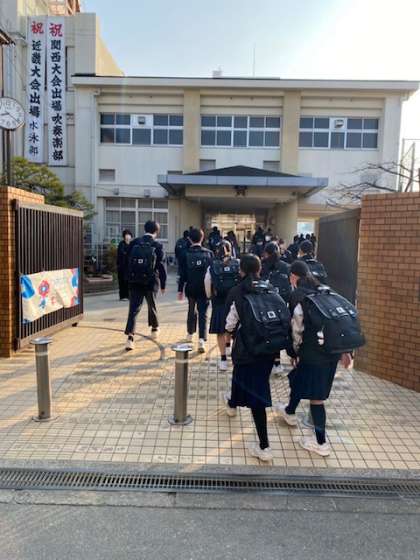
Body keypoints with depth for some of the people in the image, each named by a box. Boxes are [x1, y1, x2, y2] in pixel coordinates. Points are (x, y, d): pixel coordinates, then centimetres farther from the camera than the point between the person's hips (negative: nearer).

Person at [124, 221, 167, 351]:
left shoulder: (134, 243, 2)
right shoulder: (157, 246, -5)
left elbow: (127, 262, 7)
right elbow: (161, 267, -5)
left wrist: (128, 279, 16)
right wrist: (163, 285, 3)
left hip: (134, 282, 1)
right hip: (151, 282, -1)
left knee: (134, 308, 0)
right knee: (152, 306, 20)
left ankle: (130, 337, -11)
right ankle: (155, 328, 39)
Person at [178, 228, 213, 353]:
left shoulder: (186, 254, -4)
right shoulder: (209, 253, -2)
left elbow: (182, 274, -4)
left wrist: (180, 290, 2)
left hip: (191, 288, 1)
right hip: (204, 289, -1)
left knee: (191, 311, 22)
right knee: (203, 314, -1)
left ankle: (190, 334, 38)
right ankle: (202, 339, -15)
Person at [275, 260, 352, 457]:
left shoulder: (298, 295, -6)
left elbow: (297, 328, -8)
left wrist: (294, 352, 6)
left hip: (314, 352, -8)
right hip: (332, 350, 8)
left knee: (315, 395, 4)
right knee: (298, 378, 26)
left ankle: (321, 443, 14)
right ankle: (290, 412, 48)